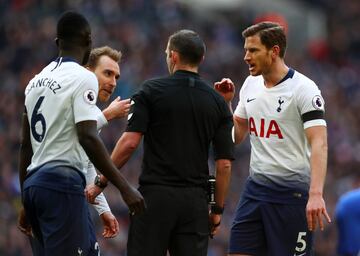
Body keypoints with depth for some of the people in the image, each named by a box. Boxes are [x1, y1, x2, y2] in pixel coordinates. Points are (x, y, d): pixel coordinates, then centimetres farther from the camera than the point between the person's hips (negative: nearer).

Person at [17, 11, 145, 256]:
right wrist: (125, 187, -17)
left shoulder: (36, 81, 16)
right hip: (62, 182, -9)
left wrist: (26, 203, 24)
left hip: (34, 182, 9)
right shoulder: (82, 78, -8)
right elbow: (88, 137, -18)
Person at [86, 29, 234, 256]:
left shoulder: (151, 90, -2)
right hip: (195, 200, 3)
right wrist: (218, 209, 13)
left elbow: (129, 143, -11)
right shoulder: (218, 102, 7)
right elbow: (224, 164, 4)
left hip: (155, 195, -3)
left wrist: (100, 182, -3)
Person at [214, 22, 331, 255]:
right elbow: (237, 136, 19)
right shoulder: (251, 85, 10)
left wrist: (316, 194, -35)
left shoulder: (304, 89, -13)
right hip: (255, 189, 7)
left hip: (292, 192, -7)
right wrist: (226, 103, 3)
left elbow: (319, 144, -23)